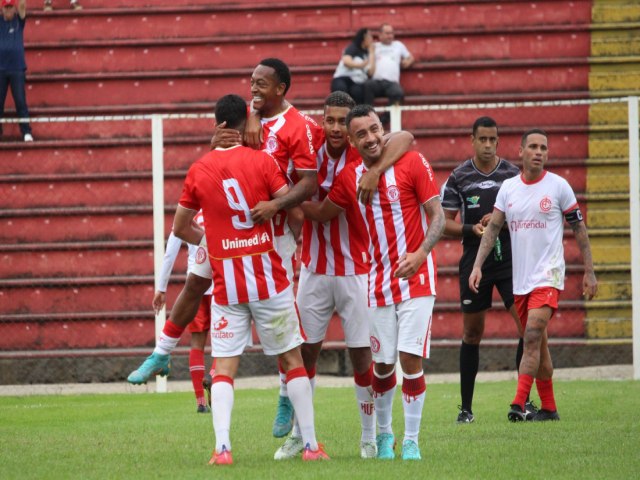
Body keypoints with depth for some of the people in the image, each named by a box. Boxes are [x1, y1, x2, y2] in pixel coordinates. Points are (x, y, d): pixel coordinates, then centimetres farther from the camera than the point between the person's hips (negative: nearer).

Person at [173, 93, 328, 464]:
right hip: (269, 277, -1)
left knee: (224, 368, 3)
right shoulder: (262, 161, -6)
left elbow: (180, 227, 11)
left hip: (226, 284, 1)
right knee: (293, 360, 8)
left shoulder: (198, 171, 2)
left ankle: (222, 447, -12)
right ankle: (311, 445, 8)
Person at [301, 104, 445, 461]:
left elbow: (438, 216, -10)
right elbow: (322, 213, 17)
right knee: (383, 365, 6)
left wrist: (420, 254, -25)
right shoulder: (349, 178, 3)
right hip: (379, 282, 3)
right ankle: (384, 434, 28)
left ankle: (411, 441, 1)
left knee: (411, 358, -10)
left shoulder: (413, 164, -7)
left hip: (416, 279, -3)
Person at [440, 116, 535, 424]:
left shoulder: (513, 174, 3)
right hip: (474, 261, 0)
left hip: (510, 259, 0)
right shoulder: (458, 178, 1)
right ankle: (466, 407, 13)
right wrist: (472, 229, -15)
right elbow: (445, 224, 3)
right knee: (472, 332, 5)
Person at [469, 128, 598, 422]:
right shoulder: (508, 188, 7)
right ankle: (548, 407, 15)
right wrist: (477, 265, -3)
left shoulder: (559, 186, -2)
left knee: (533, 335, -18)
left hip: (548, 274, -4)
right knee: (537, 343, 8)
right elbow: (493, 228, 8)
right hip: (520, 277, 4)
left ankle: (519, 403, -24)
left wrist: (589, 272, 2)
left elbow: (579, 229, 3)